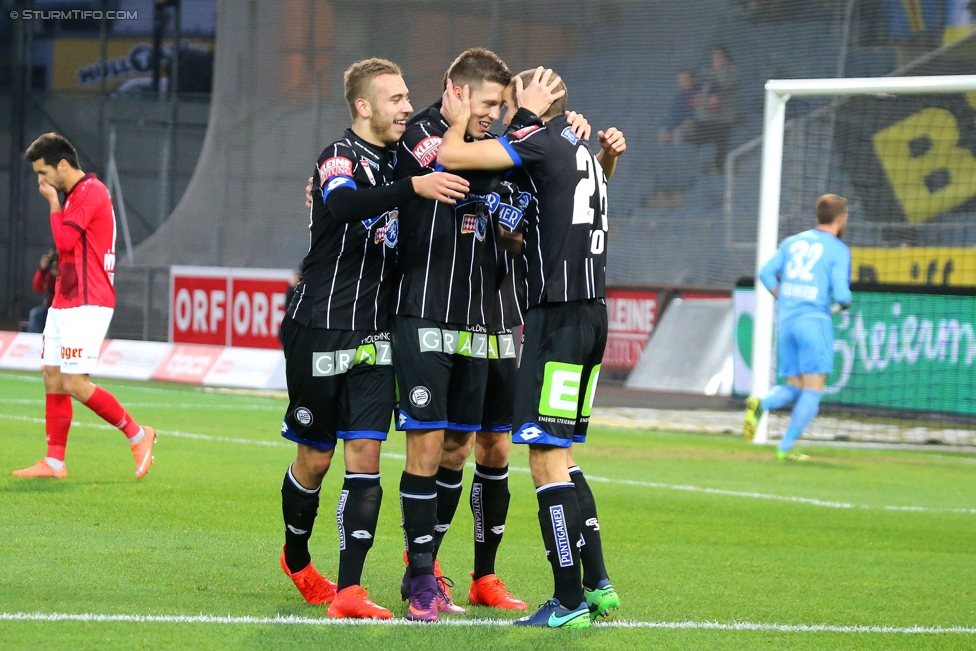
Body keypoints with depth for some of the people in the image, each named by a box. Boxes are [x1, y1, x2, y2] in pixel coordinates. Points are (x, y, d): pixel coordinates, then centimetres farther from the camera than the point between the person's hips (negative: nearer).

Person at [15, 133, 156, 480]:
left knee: (74, 384, -13)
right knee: (52, 378, 6)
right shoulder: (76, 195, 18)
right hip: (65, 303, 10)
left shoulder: (91, 192, -13)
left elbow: (64, 240, -19)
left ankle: (138, 435, 1)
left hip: (86, 304, -10)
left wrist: (53, 201, -10)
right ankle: (54, 461, 8)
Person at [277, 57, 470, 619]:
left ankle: (349, 590, -10)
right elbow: (342, 203, -36)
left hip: (375, 336, 5)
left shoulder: (396, 159, 8)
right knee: (315, 459, 6)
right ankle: (297, 561, 32)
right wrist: (413, 187, -48)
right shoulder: (341, 157, -13)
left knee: (365, 456, -6)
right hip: (320, 335, -5)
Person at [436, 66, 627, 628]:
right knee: (560, 456, 16)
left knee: (547, 458, -7)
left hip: (560, 317, -9)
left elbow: (450, 157, -14)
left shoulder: (540, 141, -10)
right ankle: (598, 585, 18)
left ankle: (570, 602, -7)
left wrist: (458, 120, 6)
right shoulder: (584, 151, 16)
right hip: (591, 313, 9)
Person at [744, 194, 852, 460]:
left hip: (786, 320, 6)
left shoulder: (792, 242, 12)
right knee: (813, 391, 0)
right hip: (814, 320, -6)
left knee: (794, 388, 13)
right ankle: (785, 448, -6)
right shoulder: (839, 250, -3)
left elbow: (766, 273, 6)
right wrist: (845, 303, 12)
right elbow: (841, 293, -11)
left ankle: (761, 404, -16)